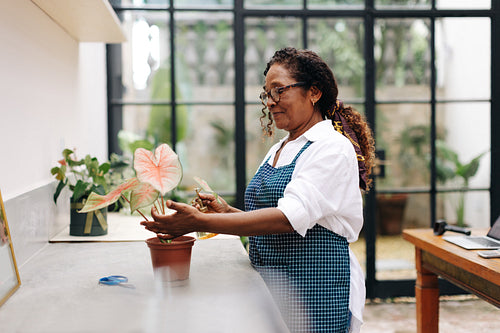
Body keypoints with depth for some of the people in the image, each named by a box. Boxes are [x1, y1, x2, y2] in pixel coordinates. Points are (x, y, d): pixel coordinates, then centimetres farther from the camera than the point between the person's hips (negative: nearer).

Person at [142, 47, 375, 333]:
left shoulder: (333, 148, -12)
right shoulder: (277, 151, 14)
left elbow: (290, 218, -25)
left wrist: (200, 222, -28)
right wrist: (227, 211, -1)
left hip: (316, 295, -7)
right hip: (271, 288, 7)